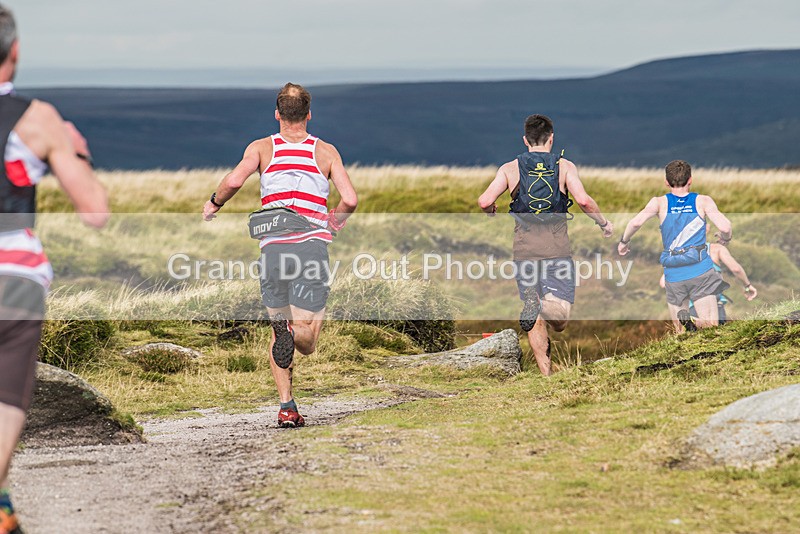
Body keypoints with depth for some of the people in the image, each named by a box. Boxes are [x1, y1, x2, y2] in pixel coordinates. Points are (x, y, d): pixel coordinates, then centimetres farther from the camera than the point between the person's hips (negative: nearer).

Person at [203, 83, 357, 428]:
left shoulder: (262, 148, 9)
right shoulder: (326, 152, 10)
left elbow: (234, 180, -10)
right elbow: (350, 200, -1)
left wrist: (214, 205, 10)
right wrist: (334, 221, 20)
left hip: (273, 247, 1)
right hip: (313, 245, -1)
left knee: (278, 329, 15)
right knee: (307, 340, -2)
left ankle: (286, 407, 1)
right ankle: (293, 331, -37)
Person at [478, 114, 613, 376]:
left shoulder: (510, 169, 3)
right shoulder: (564, 166, 0)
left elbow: (484, 201, -8)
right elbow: (583, 200, -14)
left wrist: (491, 213, 16)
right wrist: (603, 223, 3)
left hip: (524, 250, 2)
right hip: (557, 250, -1)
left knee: (536, 319, 11)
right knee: (560, 321, -6)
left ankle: (546, 371, 0)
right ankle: (551, 302, -38)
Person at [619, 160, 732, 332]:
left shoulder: (660, 203, 5)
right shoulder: (703, 201, 3)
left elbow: (636, 222, -10)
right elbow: (725, 227, -7)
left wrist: (624, 242, 8)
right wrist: (725, 238, 15)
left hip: (674, 274, 1)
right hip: (701, 270, -1)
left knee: (679, 330, 12)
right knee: (711, 326, -2)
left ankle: (683, 318, -24)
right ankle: (694, 324, -37)